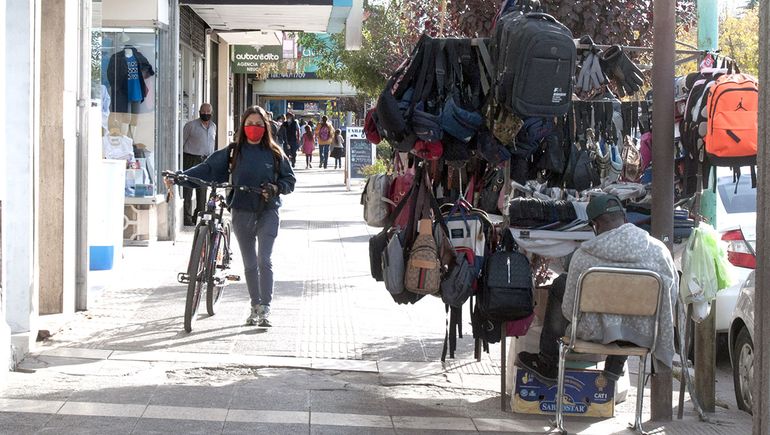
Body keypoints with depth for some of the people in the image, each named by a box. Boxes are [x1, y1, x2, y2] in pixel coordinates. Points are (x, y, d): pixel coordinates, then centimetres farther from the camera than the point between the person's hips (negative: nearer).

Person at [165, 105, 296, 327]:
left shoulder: (274, 153, 3)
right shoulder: (233, 152, 3)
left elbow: (289, 180, 7)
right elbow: (208, 169, 0)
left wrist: (275, 188, -14)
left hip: (267, 211, -2)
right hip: (242, 213, 2)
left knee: (264, 260, -13)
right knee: (249, 264, 9)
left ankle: (265, 309, -9)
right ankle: (255, 307, 20)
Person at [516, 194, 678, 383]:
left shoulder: (583, 256, -13)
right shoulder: (659, 249, -9)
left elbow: (569, 310, -6)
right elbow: (672, 292, 3)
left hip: (598, 332, -2)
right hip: (643, 334, 2)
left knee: (559, 286, 23)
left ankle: (547, 364, 32)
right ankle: (615, 366, 36)